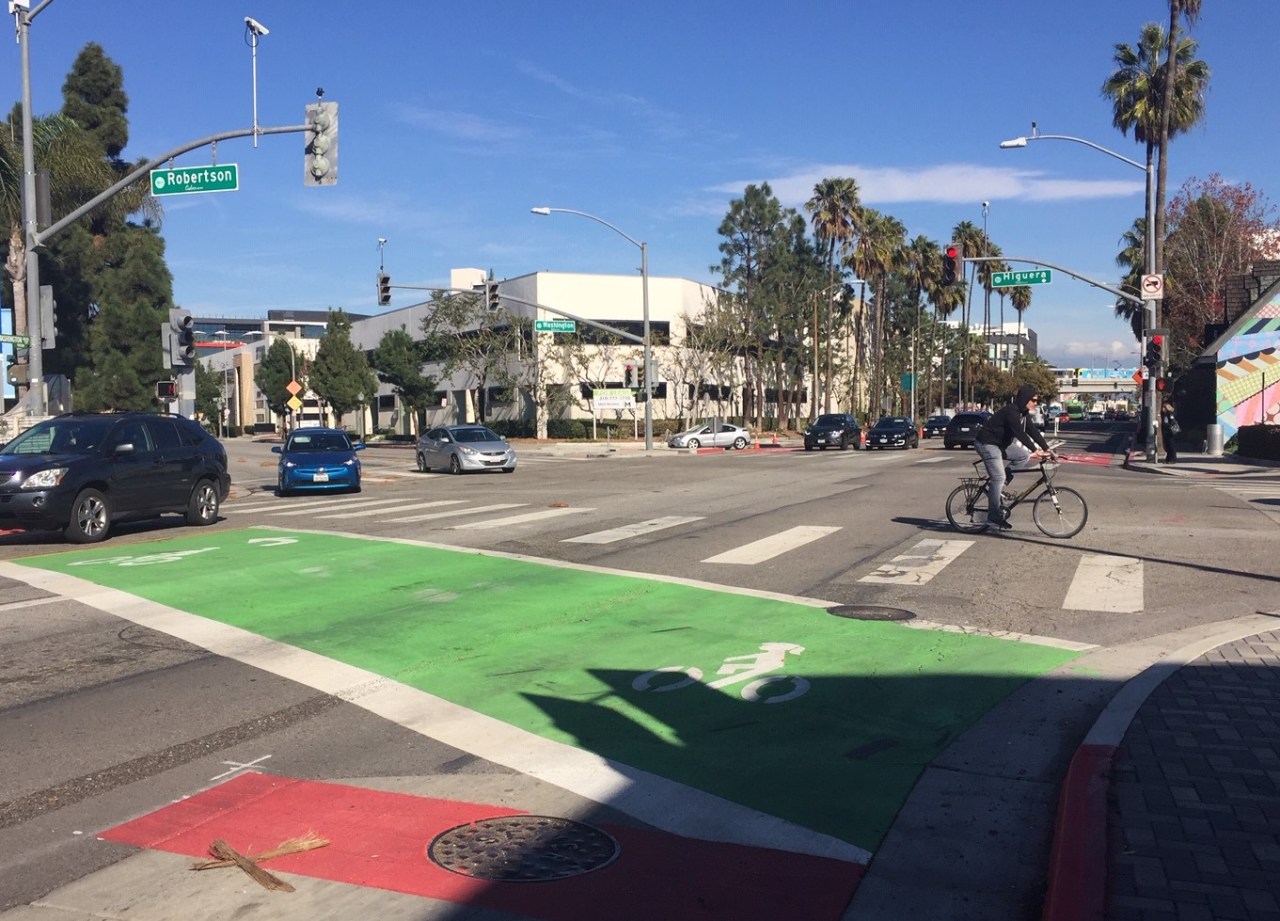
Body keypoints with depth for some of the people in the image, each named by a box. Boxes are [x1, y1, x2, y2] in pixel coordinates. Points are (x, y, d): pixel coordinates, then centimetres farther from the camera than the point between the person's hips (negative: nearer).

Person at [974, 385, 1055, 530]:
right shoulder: (1011, 411, -22)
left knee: (1024, 456, 2)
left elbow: (1033, 431, 3)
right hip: (987, 443, -10)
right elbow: (1019, 433, -32)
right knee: (999, 477, -15)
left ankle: (995, 483, 6)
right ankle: (993, 518, -11)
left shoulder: (1023, 413, 6)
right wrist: (1035, 450, -37)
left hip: (1000, 444, 10)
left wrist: (1047, 449, -5)